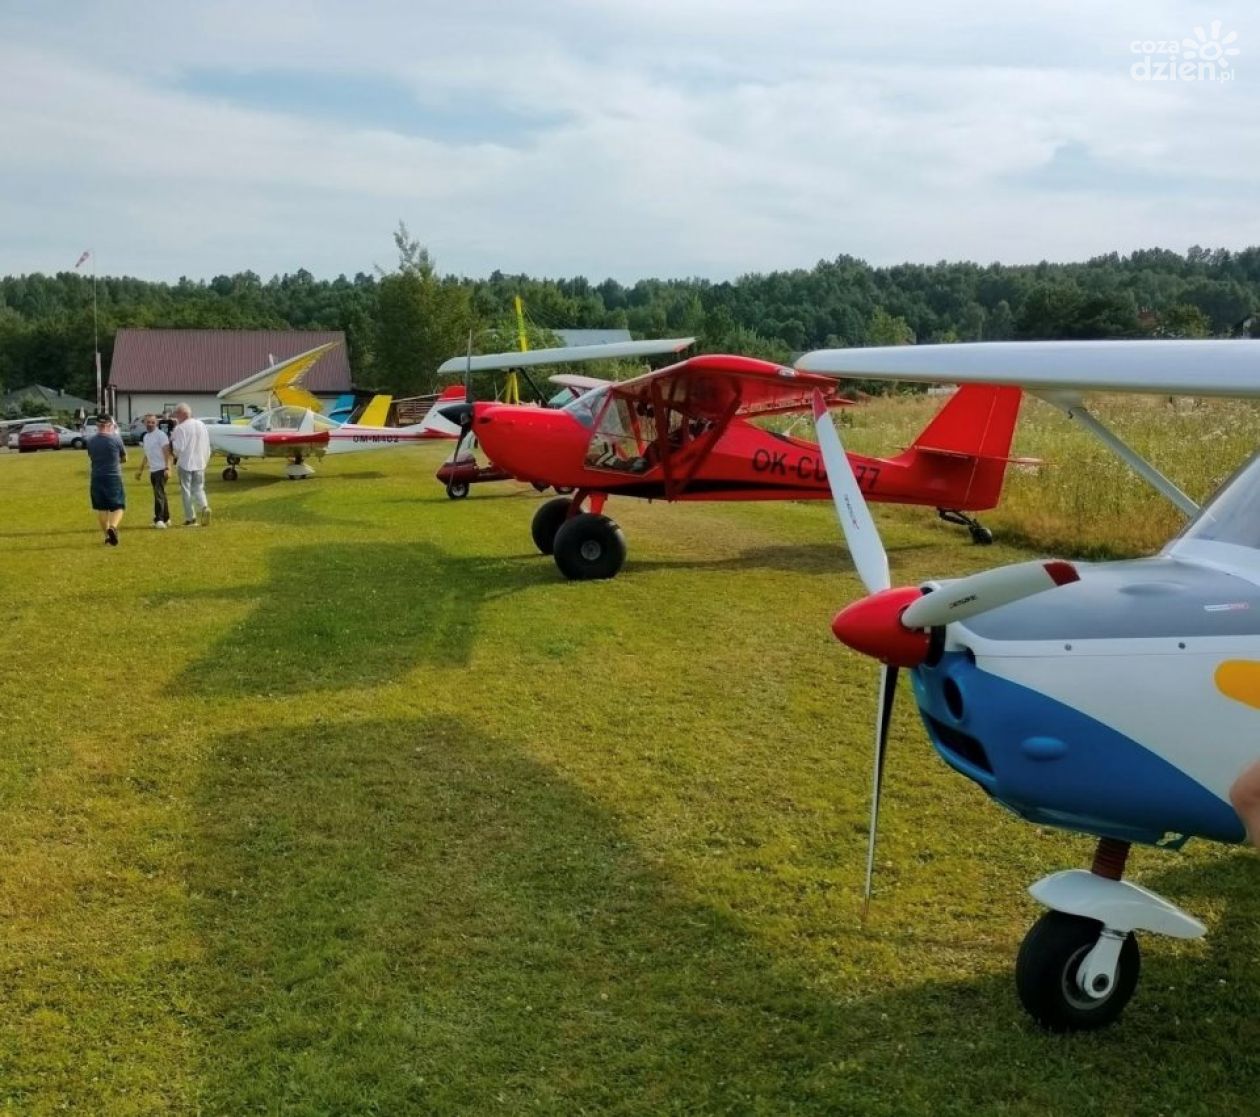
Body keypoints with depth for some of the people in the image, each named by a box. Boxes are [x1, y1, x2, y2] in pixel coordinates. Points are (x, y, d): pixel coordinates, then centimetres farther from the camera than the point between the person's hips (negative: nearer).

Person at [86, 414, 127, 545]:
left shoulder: (91, 441, 1)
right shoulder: (116, 439, -8)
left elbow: (91, 457, 16)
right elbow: (124, 458, 4)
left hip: (97, 478, 3)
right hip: (113, 477, -3)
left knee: (101, 508, 13)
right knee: (118, 506, 3)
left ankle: (107, 535, 18)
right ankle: (113, 527, -23)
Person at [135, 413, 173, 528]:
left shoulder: (161, 435, -9)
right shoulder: (146, 437, 17)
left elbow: (166, 452, -16)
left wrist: (167, 468, -24)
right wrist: (141, 470, 25)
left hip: (161, 470, -8)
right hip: (152, 470, 9)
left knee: (159, 494, -13)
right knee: (160, 494, 13)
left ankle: (159, 519, -13)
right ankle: (166, 519, 19)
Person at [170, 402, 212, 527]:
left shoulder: (181, 428, -15)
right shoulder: (202, 425, 6)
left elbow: (179, 448, -18)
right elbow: (207, 447, 10)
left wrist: (172, 441, 1)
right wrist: (205, 461, 21)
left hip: (185, 463, -5)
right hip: (200, 463, 5)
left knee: (186, 490, 6)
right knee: (198, 489, 13)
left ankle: (190, 518, 6)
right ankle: (204, 507, -14)